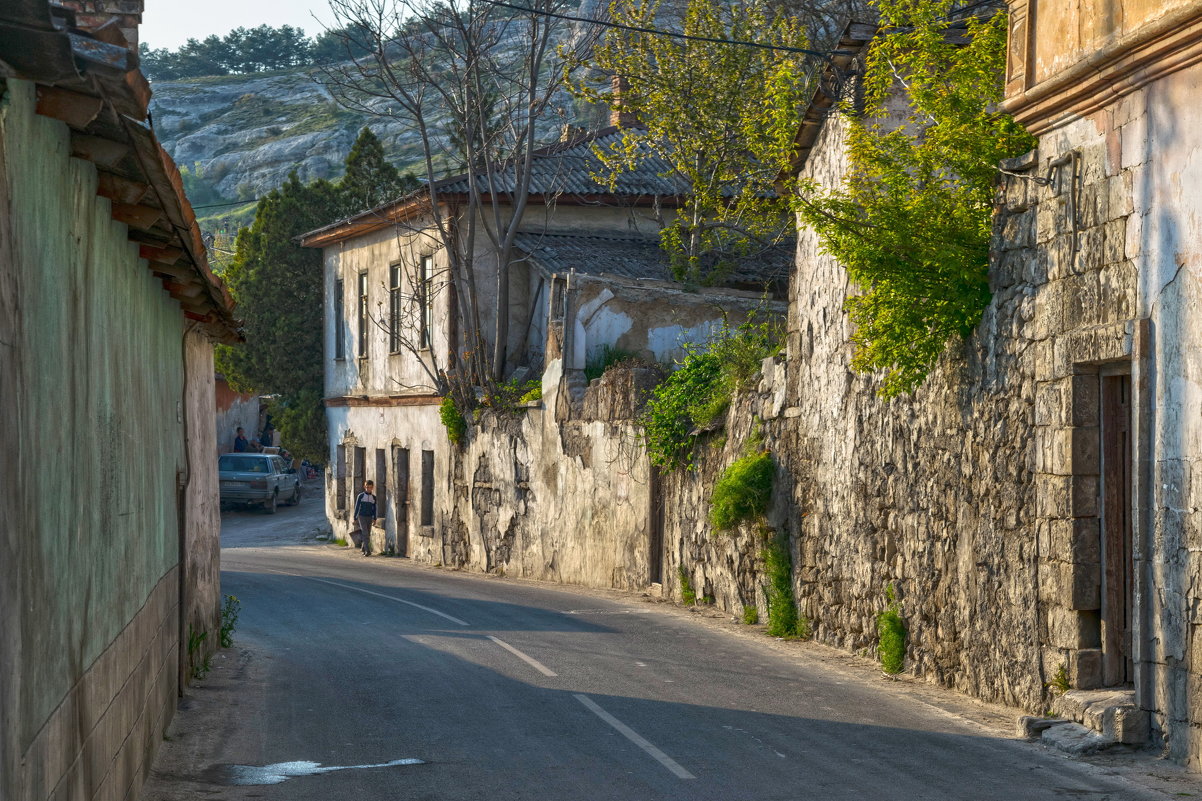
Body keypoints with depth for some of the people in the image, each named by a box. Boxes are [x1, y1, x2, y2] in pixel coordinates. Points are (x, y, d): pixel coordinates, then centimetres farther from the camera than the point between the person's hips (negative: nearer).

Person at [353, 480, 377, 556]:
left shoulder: (373, 497, 8)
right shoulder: (361, 496, -2)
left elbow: (374, 508, 13)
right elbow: (357, 507, 1)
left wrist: (374, 518, 6)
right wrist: (355, 518, 0)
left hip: (369, 518, 4)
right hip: (362, 516, -4)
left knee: (368, 535, 7)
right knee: (365, 534, -14)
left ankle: (364, 550, 20)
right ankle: (367, 551, -21)